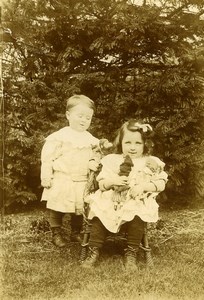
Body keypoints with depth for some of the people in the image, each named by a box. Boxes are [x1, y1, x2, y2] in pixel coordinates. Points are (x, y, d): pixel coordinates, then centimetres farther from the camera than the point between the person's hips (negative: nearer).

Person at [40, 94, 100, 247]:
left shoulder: (90, 139, 5)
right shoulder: (60, 136, -9)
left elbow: (92, 156, 16)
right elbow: (48, 156, -8)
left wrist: (93, 163, -7)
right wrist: (46, 177, -11)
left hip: (81, 182, 4)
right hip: (61, 181, -4)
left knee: (80, 209, 13)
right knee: (57, 209, 6)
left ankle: (76, 233, 31)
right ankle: (56, 234, 22)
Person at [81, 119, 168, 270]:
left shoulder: (151, 163, 6)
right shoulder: (112, 160, 9)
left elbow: (161, 184, 5)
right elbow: (101, 184, 9)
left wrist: (144, 186, -12)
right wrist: (112, 181, -13)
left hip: (138, 202, -1)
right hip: (111, 201, 2)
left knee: (138, 216, -31)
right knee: (98, 213, -22)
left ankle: (131, 254, -12)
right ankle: (94, 251, -7)